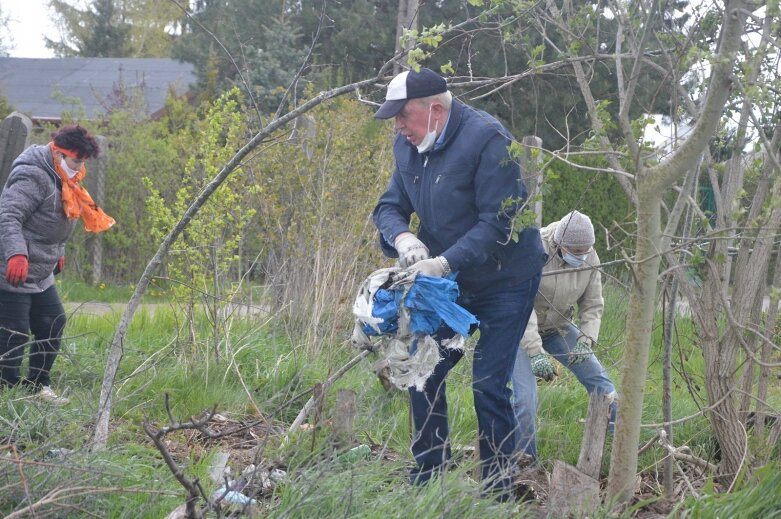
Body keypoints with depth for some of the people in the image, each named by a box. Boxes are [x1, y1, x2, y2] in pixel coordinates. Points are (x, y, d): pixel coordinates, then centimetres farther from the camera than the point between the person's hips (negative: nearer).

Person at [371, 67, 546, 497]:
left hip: (505, 281, -7)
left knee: (489, 386, -9)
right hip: (451, 283, 7)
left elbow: (498, 222, -27)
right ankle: (425, 481, 20)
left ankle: (497, 491, 4)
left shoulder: (486, 139, -24)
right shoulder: (407, 145, -1)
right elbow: (389, 206, 4)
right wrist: (401, 236, -20)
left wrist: (445, 262, -33)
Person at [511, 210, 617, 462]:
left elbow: (593, 305, -4)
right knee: (524, 397, -16)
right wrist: (535, 352, -39)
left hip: (557, 326, 6)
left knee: (597, 378, 3)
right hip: (523, 327, -5)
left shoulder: (590, 258, -11)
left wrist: (586, 339, -21)